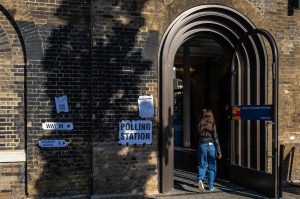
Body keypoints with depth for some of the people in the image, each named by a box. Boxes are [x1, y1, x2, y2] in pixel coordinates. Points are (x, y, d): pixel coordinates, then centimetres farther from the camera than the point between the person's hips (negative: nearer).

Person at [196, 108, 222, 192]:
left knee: (202, 165, 8)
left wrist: (198, 148, 17)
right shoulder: (212, 125, -6)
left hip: (201, 146, 2)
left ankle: (200, 179, -20)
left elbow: (198, 137, 6)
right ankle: (210, 186, 14)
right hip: (211, 145, -2)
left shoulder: (200, 125, 1)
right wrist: (219, 152, -3)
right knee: (212, 166, 11)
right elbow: (216, 139, -7)